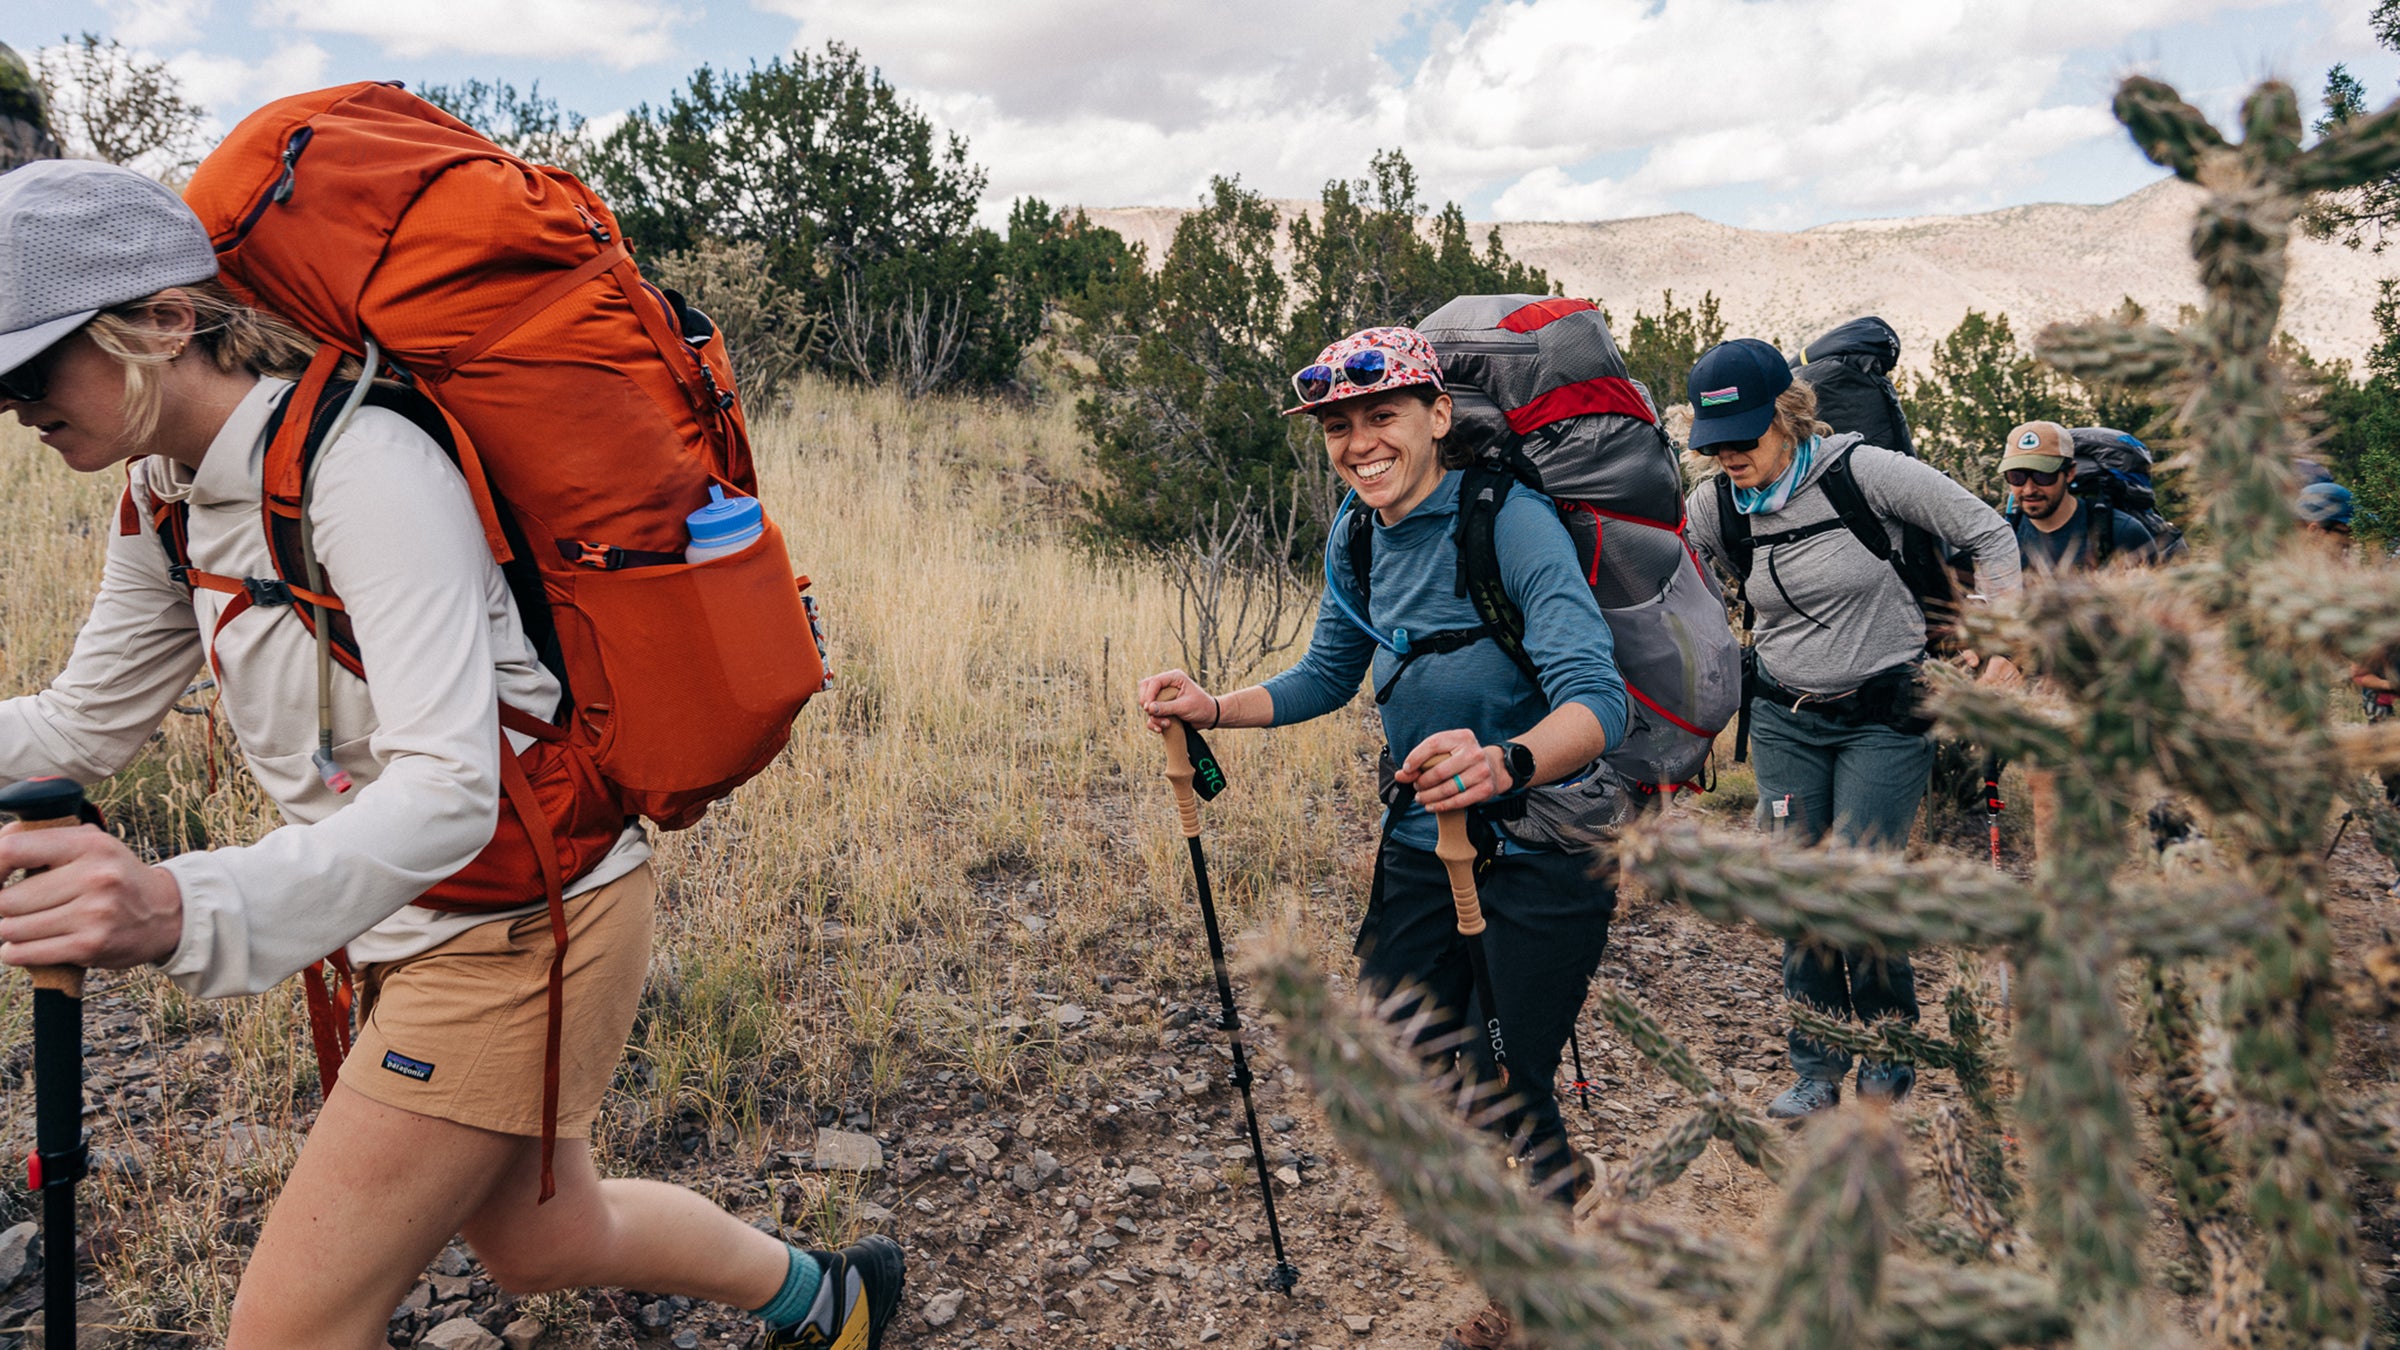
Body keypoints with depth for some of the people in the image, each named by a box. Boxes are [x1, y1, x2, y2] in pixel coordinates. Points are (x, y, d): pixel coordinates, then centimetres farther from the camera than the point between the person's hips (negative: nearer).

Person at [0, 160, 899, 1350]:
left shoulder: (362, 467, -26)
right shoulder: (165, 497, 3)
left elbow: (450, 790, -35)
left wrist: (184, 908, -50)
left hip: (525, 916, -9)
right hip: (416, 926, 9)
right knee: (536, 1239, 26)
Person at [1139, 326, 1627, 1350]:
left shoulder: (1513, 525, -21)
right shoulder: (1357, 536, 0)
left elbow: (1598, 698, -32)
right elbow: (1329, 677, 13)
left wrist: (1505, 763, -51)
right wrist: (1213, 710, -2)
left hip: (1543, 846, -6)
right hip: (1421, 839, 6)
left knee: (1513, 1090, 0)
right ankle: (1547, 1167, 37)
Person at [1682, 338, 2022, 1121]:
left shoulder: (1863, 472, -14)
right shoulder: (1712, 507, -4)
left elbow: (1989, 534, -7)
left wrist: (1999, 645, -7)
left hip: (1886, 717, -4)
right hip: (1784, 720, 4)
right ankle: (1818, 1071, 16)